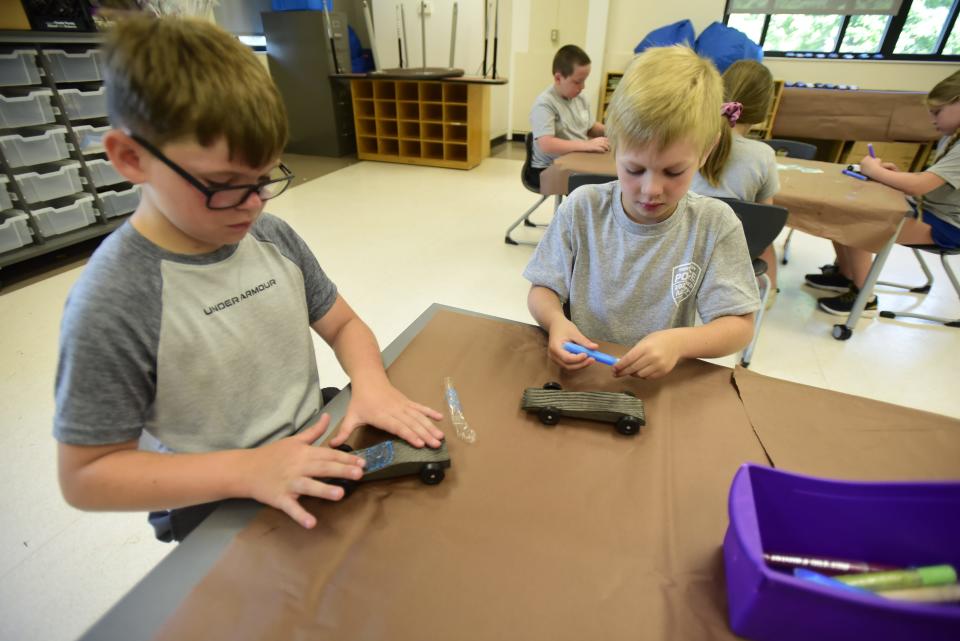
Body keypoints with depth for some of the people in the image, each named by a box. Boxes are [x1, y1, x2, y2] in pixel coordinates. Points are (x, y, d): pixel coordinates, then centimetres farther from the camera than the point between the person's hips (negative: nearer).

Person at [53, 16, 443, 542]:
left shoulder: (274, 237, -5)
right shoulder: (112, 305, -20)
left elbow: (343, 325, 5)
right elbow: (86, 476, -12)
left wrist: (370, 381, -16)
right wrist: (246, 469, -25)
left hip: (316, 468, 6)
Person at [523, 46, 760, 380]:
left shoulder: (714, 224, -6)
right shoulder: (582, 208, -5)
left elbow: (739, 326, -4)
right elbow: (541, 290, 0)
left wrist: (680, 342, -23)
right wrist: (555, 320, -22)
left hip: (662, 382, 0)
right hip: (580, 374, 1)